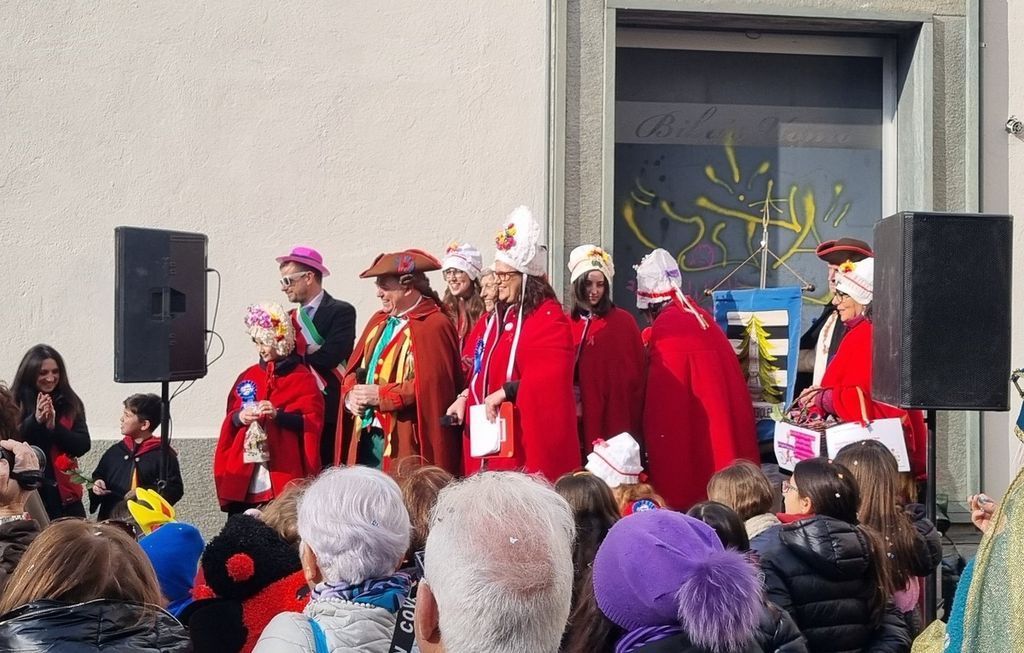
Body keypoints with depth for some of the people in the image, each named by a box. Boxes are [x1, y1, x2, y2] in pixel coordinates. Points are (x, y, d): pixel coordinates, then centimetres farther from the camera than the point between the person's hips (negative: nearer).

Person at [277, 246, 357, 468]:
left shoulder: (340, 312, -4)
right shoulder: (291, 318, 17)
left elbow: (330, 355, -17)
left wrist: (296, 355, -4)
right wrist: (310, 352, -8)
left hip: (331, 411, -6)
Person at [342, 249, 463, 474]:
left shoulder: (433, 325, -8)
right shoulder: (378, 320, 18)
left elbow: (431, 383, -17)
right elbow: (355, 368, 20)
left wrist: (381, 395, -15)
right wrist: (351, 395, -2)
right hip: (366, 435, 7)